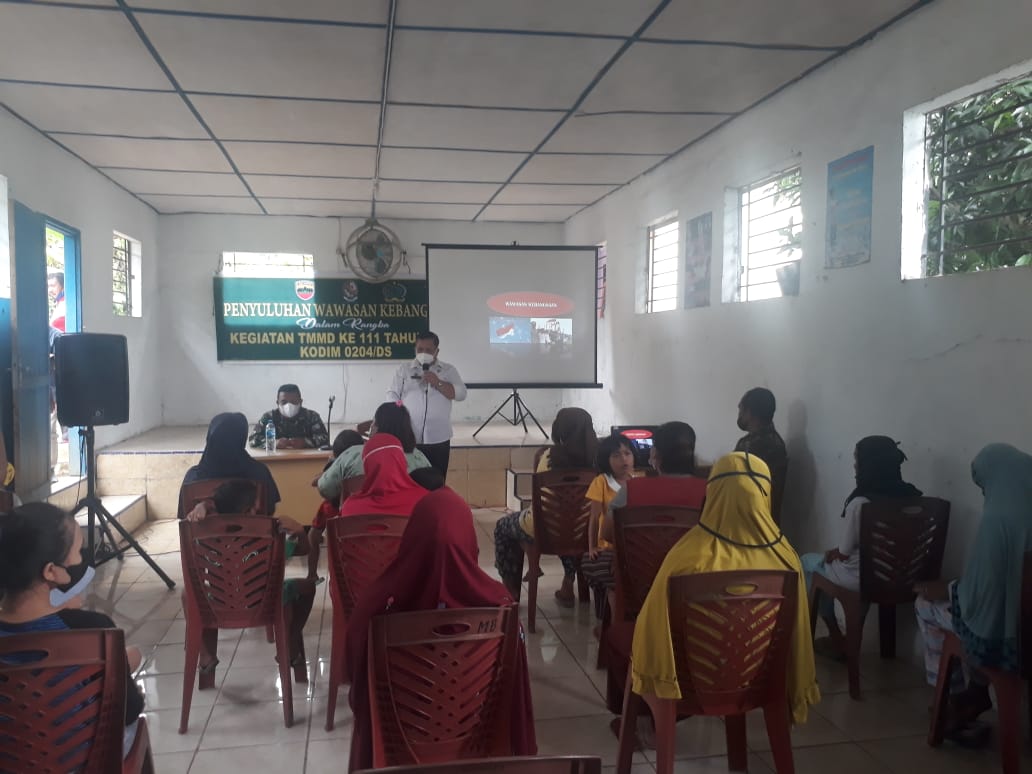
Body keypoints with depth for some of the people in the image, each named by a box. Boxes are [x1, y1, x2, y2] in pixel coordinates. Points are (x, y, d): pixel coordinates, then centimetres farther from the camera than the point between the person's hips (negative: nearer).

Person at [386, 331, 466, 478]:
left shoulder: (449, 370, 9)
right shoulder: (403, 370, 11)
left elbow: (461, 394, -2)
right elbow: (392, 395, 6)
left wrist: (438, 383, -13)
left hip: (438, 439, 0)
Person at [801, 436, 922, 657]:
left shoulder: (860, 503, -27)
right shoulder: (910, 495, -5)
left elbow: (845, 553, -16)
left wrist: (834, 552, 7)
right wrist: (839, 550, 13)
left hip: (862, 578, -7)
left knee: (808, 562, 19)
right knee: (832, 558, 30)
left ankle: (836, 639, 26)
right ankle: (851, 637, 34)